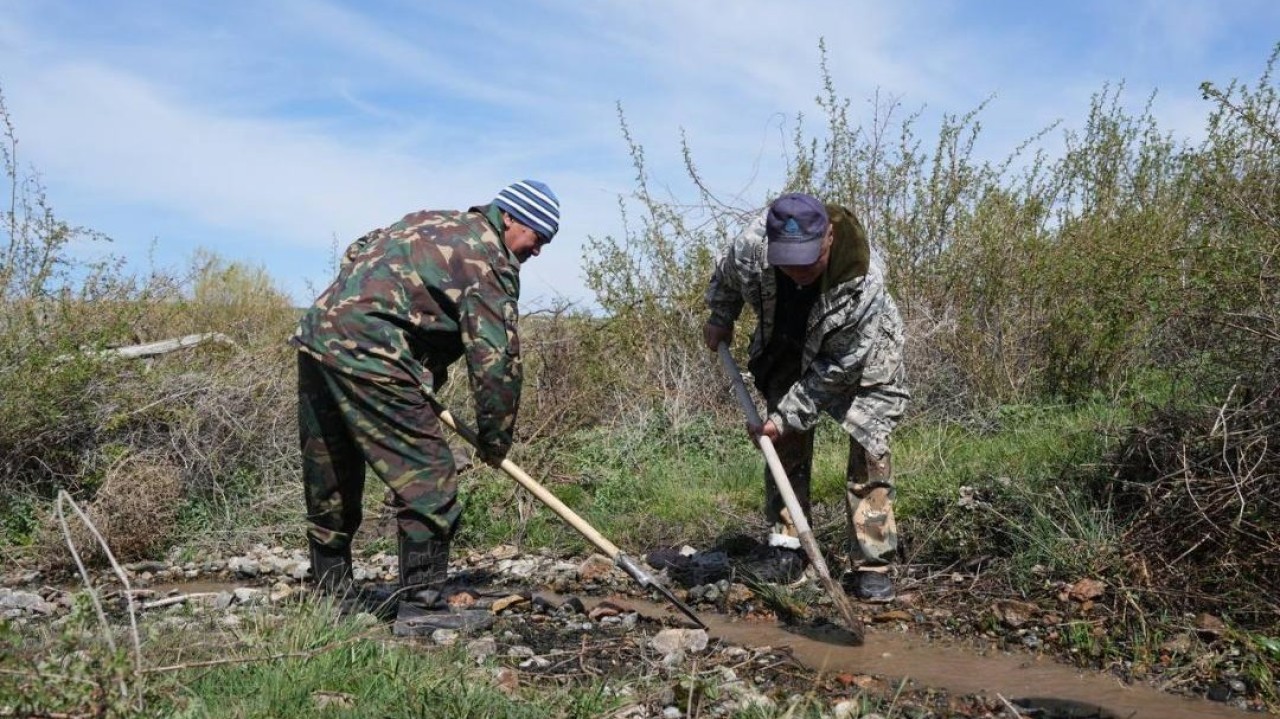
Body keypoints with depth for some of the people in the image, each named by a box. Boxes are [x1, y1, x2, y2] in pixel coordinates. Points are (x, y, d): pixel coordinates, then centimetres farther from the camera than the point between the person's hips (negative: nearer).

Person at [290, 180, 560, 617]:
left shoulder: (431, 222, 23)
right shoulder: (489, 261, -3)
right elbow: (497, 359, -8)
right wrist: (495, 440, 5)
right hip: (368, 354, -9)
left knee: (329, 486, 16)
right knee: (427, 477, -4)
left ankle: (330, 599, 28)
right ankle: (422, 604, -3)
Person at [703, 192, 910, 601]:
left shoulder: (864, 286, -42)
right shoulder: (752, 245, -33)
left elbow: (837, 369, -31)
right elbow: (726, 273, -5)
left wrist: (787, 416, -28)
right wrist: (720, 318, 8)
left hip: (860, 356, -3)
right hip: (789, 347, 4)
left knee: (869, 451, -11)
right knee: (786, 446, 1)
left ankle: (872, 563, -3)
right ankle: (785, 551, 10)